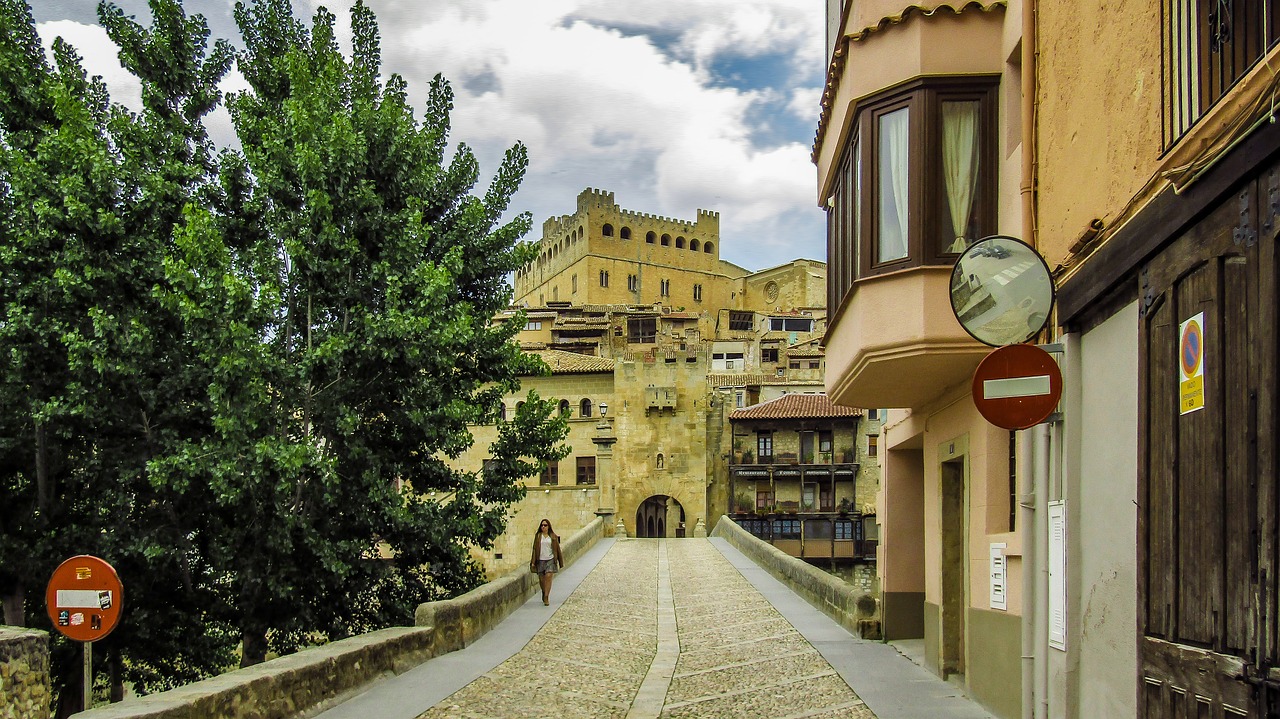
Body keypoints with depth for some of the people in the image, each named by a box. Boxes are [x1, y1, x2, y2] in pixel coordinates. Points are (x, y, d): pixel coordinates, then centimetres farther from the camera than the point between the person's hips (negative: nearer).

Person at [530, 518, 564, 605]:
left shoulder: (553, 536, 4)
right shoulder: (538, 536, 6)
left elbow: (557, 549, 9)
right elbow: (535, 549, 6)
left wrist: (560, 562, 10)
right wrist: (533, 562, 1)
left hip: (550, 560, -2)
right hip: (540, 560, 2)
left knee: (548, 577, -14)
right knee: (541, 579, 6)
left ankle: (546, 597, -14)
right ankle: (544, 593, 30)